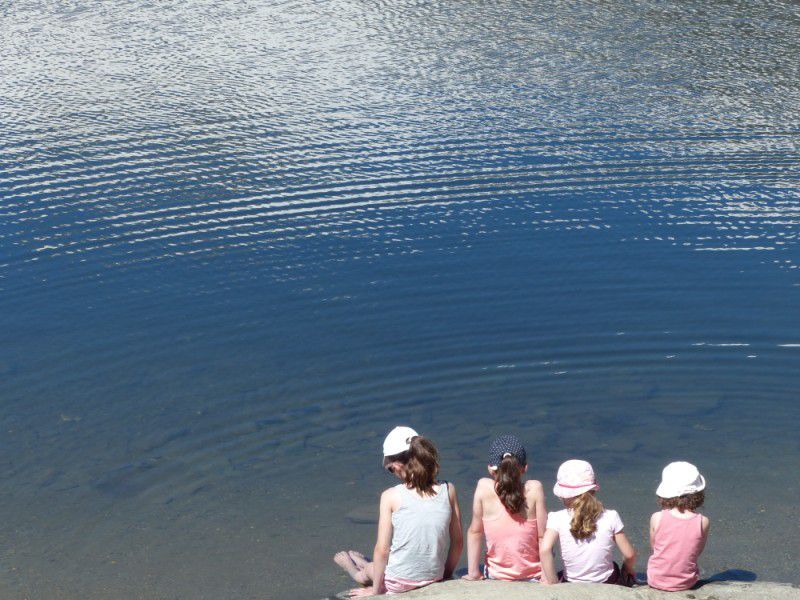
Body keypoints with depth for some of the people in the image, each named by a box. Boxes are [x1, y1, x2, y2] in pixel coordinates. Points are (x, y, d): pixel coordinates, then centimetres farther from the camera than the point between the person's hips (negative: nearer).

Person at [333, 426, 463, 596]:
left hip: (398, 584, -3)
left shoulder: (391, 496, -15)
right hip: (434, 579, 4)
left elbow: (382, 550, -13)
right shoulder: (448, 490, -6)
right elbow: (458, 541, 1)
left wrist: (375, 590, 0)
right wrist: (446, 574, 17)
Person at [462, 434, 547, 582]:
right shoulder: (534, 489, -15)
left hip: (496, 576, 0)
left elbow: (475, 532, -7)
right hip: (533, 577, 0)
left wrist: (473, 573, 1)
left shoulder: (484, 487, -13)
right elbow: (543, 537, -13)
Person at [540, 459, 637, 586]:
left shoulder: (557, 518, -15)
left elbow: (545, 549, -29)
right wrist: (628, 570, 16)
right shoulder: (610, 517, -12)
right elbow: (630, 555, -7)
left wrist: (553, 584, -18)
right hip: (608, 584, 1)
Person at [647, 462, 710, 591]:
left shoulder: (657, 518, -17)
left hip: (657, 581, -1)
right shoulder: (703, 522, -15)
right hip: (687, 582, 1)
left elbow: (654, 546, -2)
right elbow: (698, 551, -2)